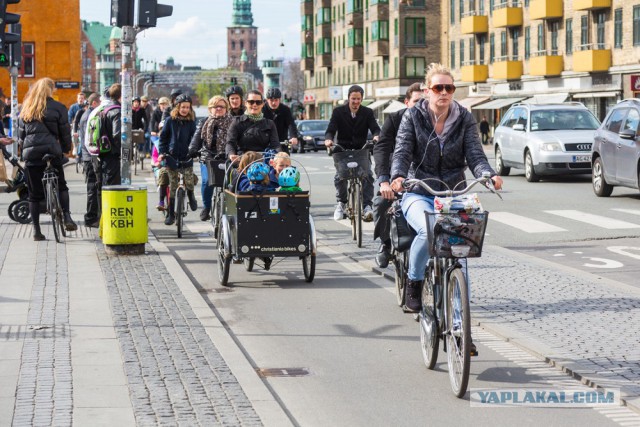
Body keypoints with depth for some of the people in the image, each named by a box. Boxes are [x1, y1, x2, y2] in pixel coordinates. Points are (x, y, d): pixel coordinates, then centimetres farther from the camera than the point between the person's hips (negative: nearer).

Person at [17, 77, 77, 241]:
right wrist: (66, 149, 16)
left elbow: (20, 133, 14)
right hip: (51, 151, -2)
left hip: (30, 153, 2)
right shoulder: (57, 108, 1)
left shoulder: (26, 109, 12)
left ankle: (36, 230, 3)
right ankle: (66, 217, -3)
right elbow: (65, 132, 3)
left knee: (34, 193, 6)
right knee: (61, 186, 16)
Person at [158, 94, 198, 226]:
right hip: (172, 158, 0)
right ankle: (171, 214, 12)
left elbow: (195, 138, 8)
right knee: (172, 186, 3)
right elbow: (163, 137, 6)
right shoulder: (170, 120, 1)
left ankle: (191, 196, 21)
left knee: (189, 182, -15)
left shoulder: (191, 122, 3)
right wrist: (162, 152, -2)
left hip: (186, 158, 0)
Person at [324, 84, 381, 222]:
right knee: (340, 176, -19)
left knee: (368, 175, -21)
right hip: (343, 150, 0)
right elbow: (331, 129, -7)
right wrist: (328, 139, -31)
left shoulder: (367, 112, 3)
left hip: (362, 150, 1)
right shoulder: (338, 112, 1)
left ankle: (367, 206, -18)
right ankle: (341, 203, 5)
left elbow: (375, 128, -9)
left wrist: (376, 136, -34)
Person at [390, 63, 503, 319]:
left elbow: (475, 155, -4)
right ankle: (414, 283, -8)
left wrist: (489, 175, -26)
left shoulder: (465, 119, 4)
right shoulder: (413, 116, 0)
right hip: (419, 194, -2)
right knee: (428, 230, -32)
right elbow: (402, 152, -9)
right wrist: (398, 176, -31)